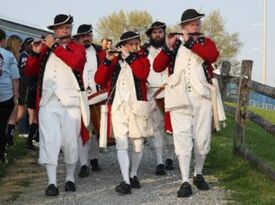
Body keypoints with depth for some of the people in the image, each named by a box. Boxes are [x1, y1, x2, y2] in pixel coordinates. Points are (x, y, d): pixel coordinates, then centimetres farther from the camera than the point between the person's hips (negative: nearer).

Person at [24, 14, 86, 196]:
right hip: (48, 102, 1)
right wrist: (35, 53, -3)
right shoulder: (45, 48, 16)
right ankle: (52, 182, -9)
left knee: (70, 141, 1)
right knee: (50, 141, -8)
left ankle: (70, 178, 16)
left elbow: (75, 62, -15)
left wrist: (54, 47, -9)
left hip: (70, 102, -1)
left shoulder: (78, 48, 9)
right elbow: (29, 72, 12)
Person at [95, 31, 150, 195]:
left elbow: (142, 73, -14)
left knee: (138, 144, 5)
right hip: (118, 107, 0)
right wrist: (107, 60, -8)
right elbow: (99, 79, 2)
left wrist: (128, 56, -11)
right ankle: (126, 181, -12)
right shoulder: (114, 61, 13)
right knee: (121, 144, -9)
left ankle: (133, 175, 25)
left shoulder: (142, 59, 8)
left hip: (137, 106, 0)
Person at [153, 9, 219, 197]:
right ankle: (185, 182, -8)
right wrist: (168, 48, -9)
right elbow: (157, 67, 5)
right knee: (182, 137, -8)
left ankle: (198, 175, 24)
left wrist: (189, 42, -14)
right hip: (179, 96, -1)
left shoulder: (206, 42, 13)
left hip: (201, 96, 1)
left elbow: (213, 55, -12)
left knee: (202, 138, 2)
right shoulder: (175, 42, 13)